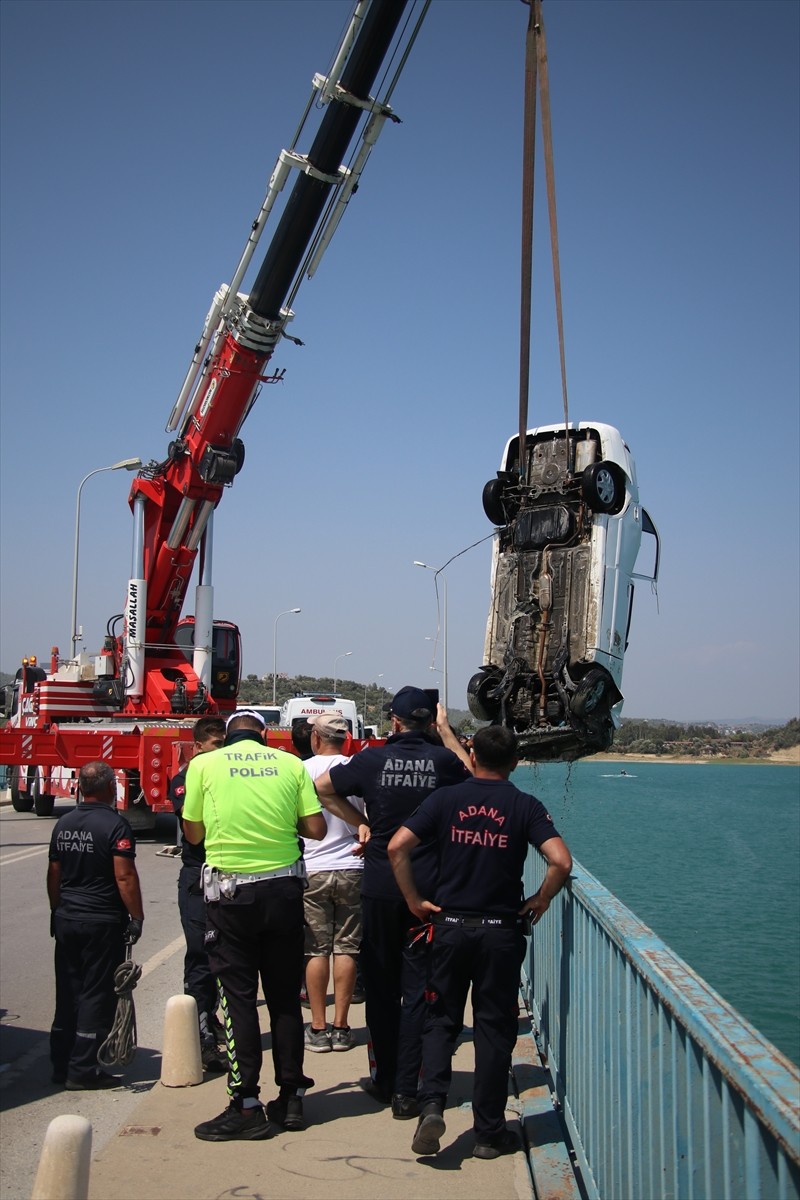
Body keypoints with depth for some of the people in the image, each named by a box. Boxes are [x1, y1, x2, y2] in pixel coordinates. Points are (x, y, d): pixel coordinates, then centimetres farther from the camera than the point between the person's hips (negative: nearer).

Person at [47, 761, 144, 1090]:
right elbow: (124, 876, -19)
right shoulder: (114, 824, -14)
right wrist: (136, 916, -12)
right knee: (96, 996, 1)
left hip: (66, 921, 7)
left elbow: (54, 875, 13)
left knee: (67, 994, 14)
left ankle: (61, 1066, 20)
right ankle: (83, 1071, 4)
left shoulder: (63, 824, 7)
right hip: (103, 923, -6)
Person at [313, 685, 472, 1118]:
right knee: (418, 989, 5)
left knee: (381, 987, 13)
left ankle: (384, 1081, 23)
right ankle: (406, 1091, 6)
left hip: (380, 889, 0)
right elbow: (473, 774, 18)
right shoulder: (443, 760, -6)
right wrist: (446, 731, 21)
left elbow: (320, 787, 9)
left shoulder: (373, 759, -5)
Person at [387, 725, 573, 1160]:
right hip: (501, 931, -1)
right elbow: (560, 861, -15)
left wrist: (415, 900, 0)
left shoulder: (445, 799, 0)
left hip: (449, 926, 1)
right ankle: (489, 1133, 14)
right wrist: (540, 901, 1)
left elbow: (397, 847, -9)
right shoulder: (525, 806, -3)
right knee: (494, 1027, 9)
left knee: (441, 1020, 13)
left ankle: (431, 1103, -7)